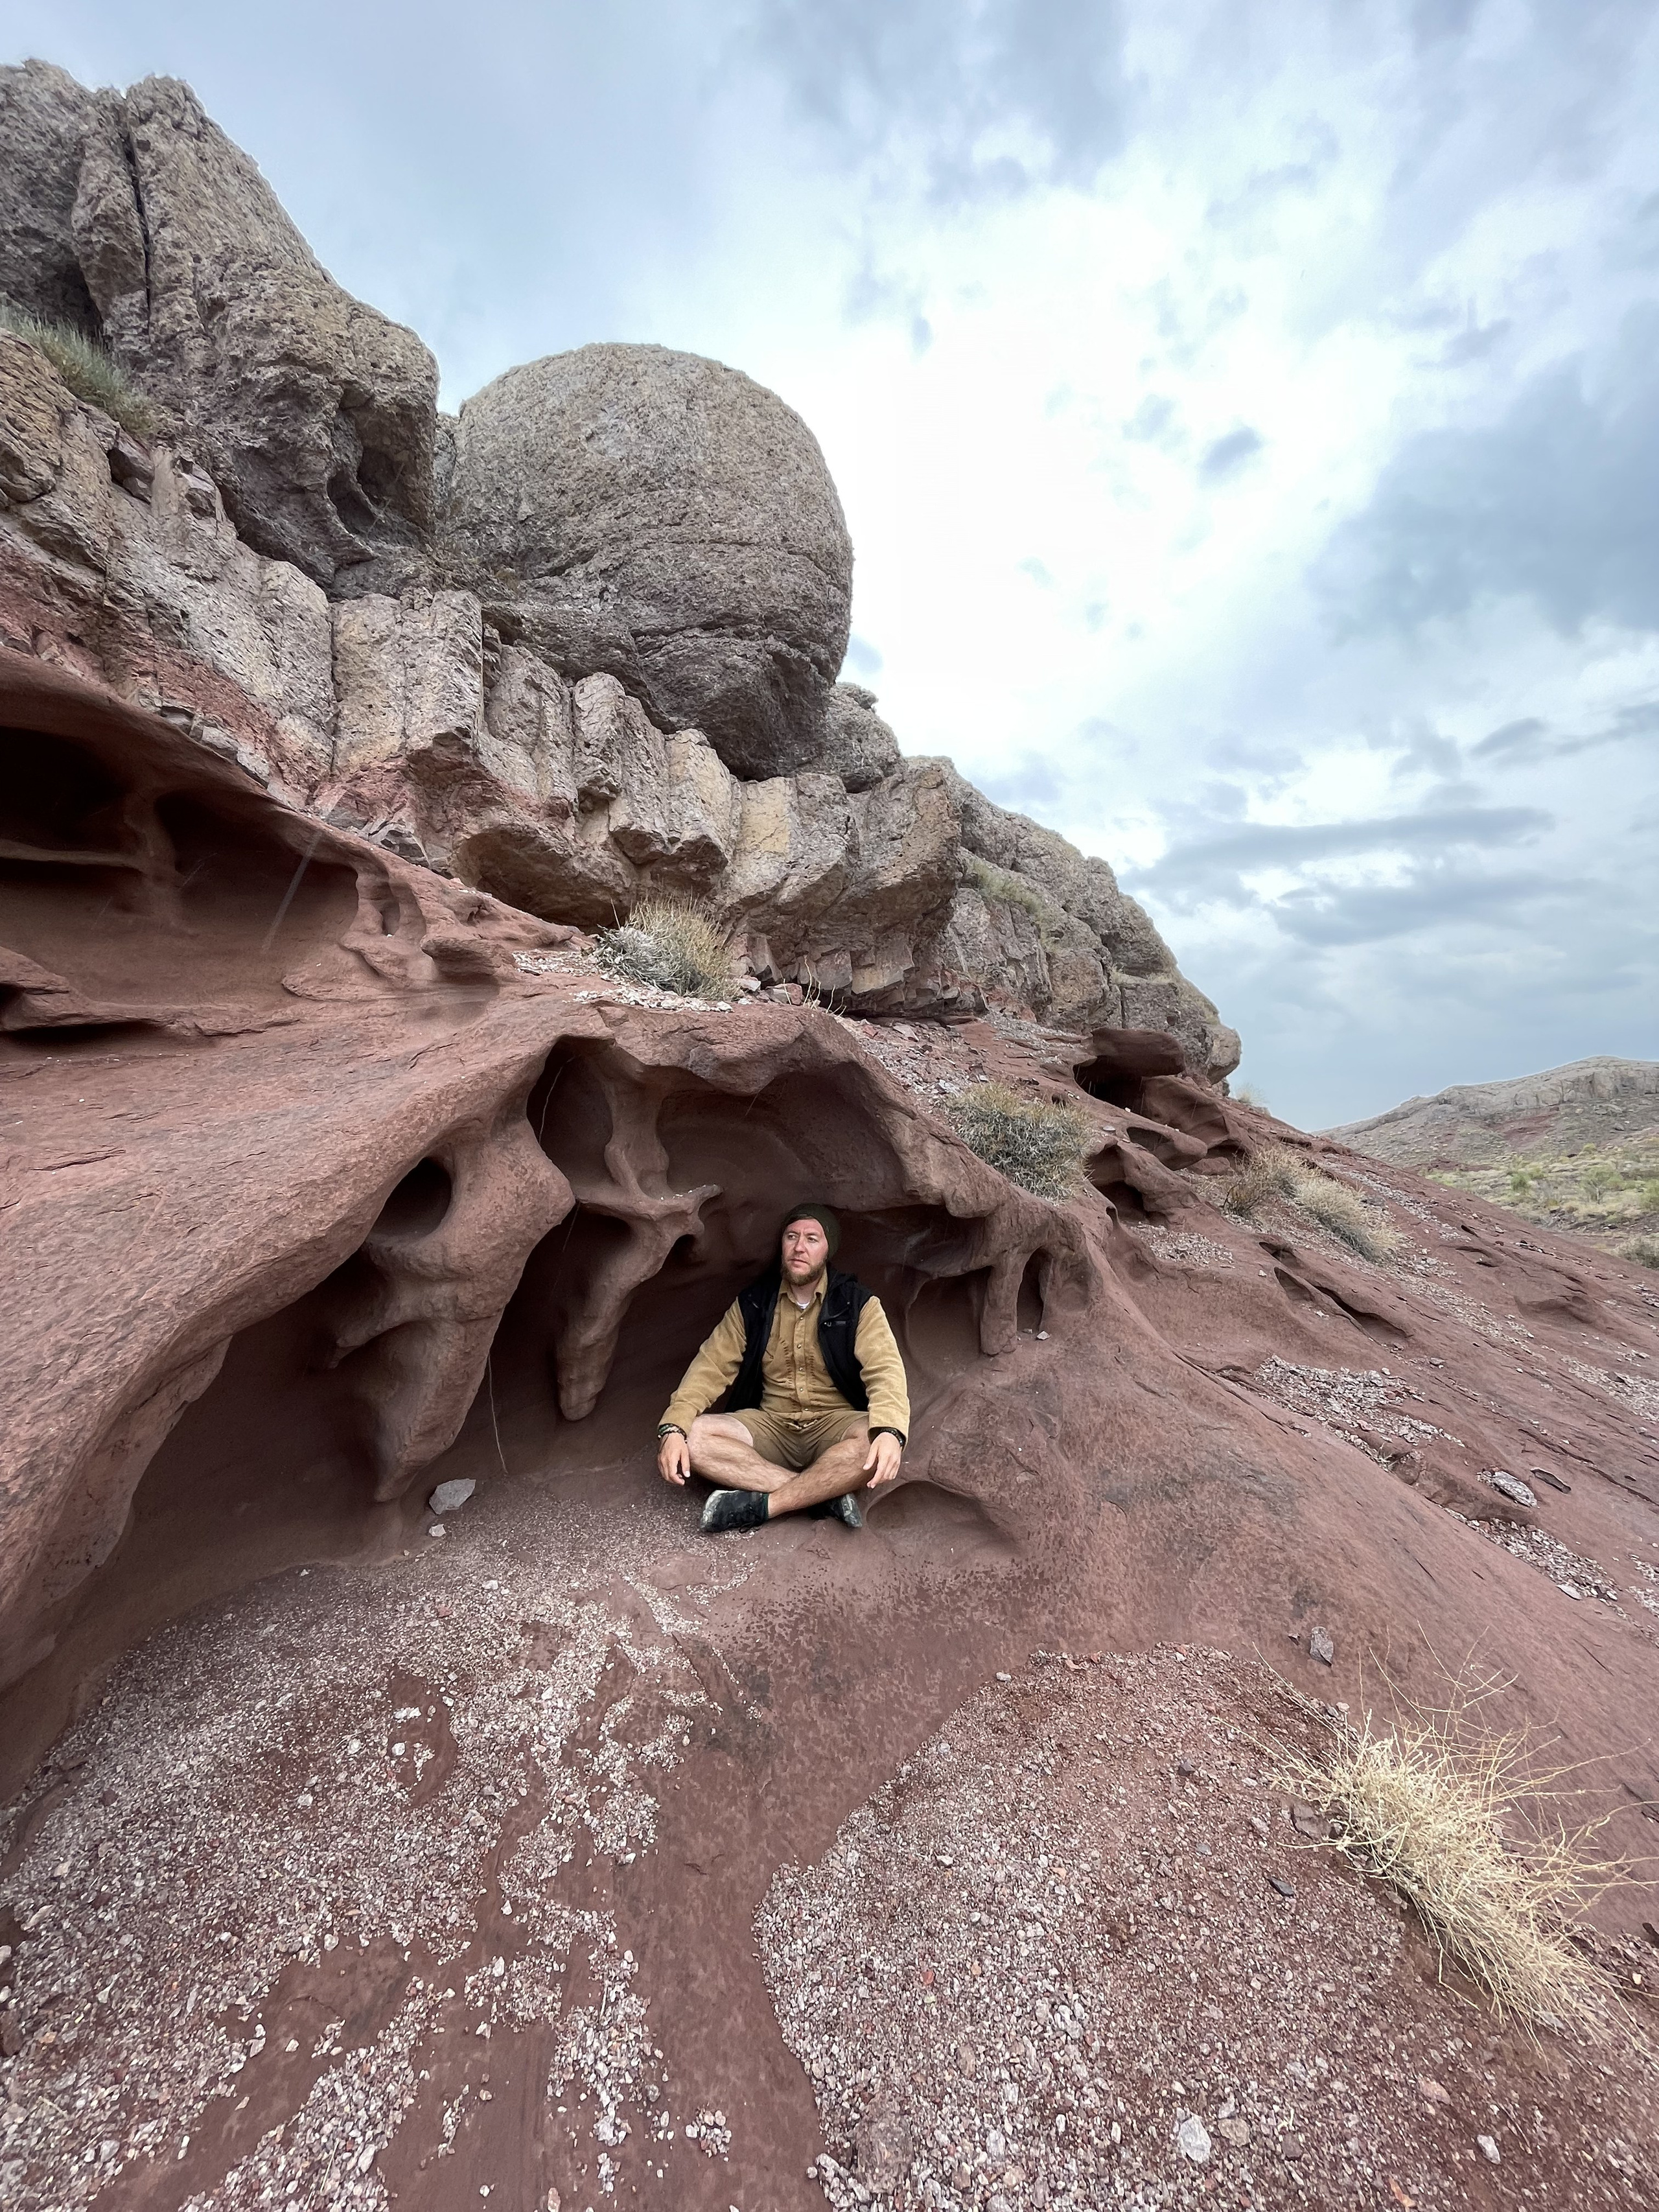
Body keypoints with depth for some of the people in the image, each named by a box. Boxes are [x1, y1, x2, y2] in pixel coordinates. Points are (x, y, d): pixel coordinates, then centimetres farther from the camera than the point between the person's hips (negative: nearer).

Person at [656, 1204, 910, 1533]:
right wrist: (672, 1428, -19)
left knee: (876, 1439, -35)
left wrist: (890, 1431, -38)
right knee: (691, 1436, -24)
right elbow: (711, 1366, -2)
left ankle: (763, 1503, -24)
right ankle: (826, 1492, -24)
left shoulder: (857, 1304, -5)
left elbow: (885, 1370, -17)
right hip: (769, 1425, 3)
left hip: (833, 1425, -2)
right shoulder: (752, 1303, 3)